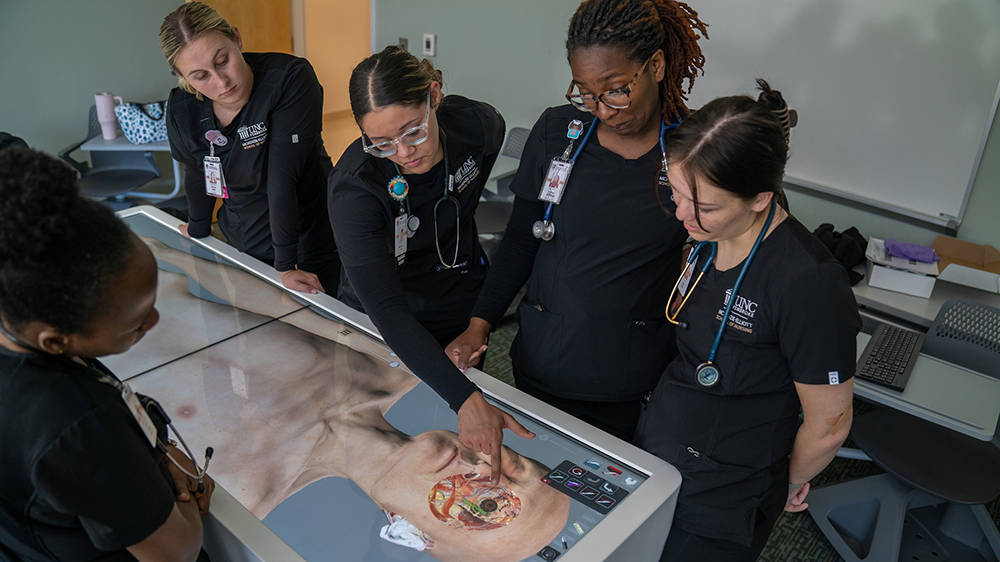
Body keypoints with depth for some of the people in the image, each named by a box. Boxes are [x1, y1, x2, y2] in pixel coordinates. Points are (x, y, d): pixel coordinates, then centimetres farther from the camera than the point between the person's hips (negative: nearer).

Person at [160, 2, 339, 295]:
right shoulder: (182, 109, -10)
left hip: (308, 235, -4)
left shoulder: (290, 80, -25)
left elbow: (282, 176, -28)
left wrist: (286, 267, -24)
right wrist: (198, 231, 25)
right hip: (242, 242, 4)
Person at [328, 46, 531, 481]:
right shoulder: (353, 188, -32)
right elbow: (385, 310, -38)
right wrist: (466, 400, -46)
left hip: (464, 313, 3)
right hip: (380, 331, -3)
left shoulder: (479, 125, -21)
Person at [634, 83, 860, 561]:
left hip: (718, 507, -6)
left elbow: (828, 425, -16)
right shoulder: (708, 238, -8)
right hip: (651, 450, 7)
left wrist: (789, 481, 0)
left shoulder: (810, 283, -29)